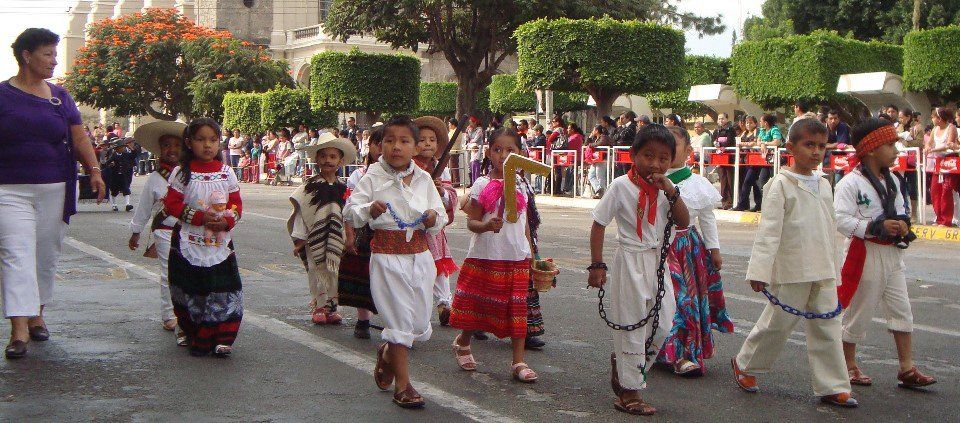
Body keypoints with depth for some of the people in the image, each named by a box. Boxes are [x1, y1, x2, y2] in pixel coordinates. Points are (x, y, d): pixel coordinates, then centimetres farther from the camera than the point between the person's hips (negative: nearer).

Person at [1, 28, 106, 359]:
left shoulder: (60, 97, 12)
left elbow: (79, 139, 12)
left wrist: (94, 171, 0)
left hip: (55, 191, 4)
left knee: (47, 256, 9)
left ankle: (37, 315, 25)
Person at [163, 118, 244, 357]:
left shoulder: (226, 172, 6)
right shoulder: (182, 172, -2)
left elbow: (236, 203, 7)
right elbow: (172, 204, -5)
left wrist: (226, 221, -13)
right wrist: (199, 217, -15)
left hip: (220, 242, 2)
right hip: (188, 243, -1)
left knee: (223, 291, -5)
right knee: (189, 292, 2)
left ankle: (221, 339, 1)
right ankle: (194, 336, 16)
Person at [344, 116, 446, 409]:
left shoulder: (424, 179, 5)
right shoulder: (373, 178, -5)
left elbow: (440, 219, 9)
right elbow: (350, 211, -6)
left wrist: (434, 218, -13)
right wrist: (369, 209, -26)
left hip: (420, 255, 4)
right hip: (387, 255, -4)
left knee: (421, 324, 9)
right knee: (399, 317, -2)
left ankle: (388, 352, 40)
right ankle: (402, 383, 12)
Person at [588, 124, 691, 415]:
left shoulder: (665, 188, 6)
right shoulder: (622, 186, -11)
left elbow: (684, 223, 0)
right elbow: (599, 224, -9)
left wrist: (671, 192, -13)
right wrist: (597, 265, -13)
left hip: (657, 261, 6)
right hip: (631, 262, -6)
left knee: (663, 325, 8)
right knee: (632, 327, 0)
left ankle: (621, 362, 29)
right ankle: (629, 392, 10)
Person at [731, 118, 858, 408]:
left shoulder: (823, 185, 12)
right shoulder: (781, 185, -9)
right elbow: (769, 230, -14)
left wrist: (834, 271, 20)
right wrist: (760, 270, -20)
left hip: (823, 274, 6)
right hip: (791, 273, -6)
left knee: (827, 328, 6)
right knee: (778, 325, 4)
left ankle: (831, 386, 13)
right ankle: (745, 364, 26)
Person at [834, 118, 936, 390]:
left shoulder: (892, 181, 11)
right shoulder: (851, 183, -14)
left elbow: (901, 210, 23)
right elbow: (841, 219, -21)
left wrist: (902, 223, 0)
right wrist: (878, 227, -25)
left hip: (892, 253, 8)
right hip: (865, 254, -7)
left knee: (901, 309, 7)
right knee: (859, 310, 3)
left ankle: (907, 369, 12)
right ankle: (848, 365, 19)